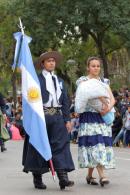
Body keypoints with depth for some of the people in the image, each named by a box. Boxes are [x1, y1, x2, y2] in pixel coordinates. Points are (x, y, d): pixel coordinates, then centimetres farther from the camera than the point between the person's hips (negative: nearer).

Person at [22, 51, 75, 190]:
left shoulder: (59, 81, 18)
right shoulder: (37, 79, 3)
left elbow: (65, 102, 16)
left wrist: (67, 119, 8)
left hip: (57, 116, 4)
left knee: (60, 145, -7)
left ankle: (63, 178, -14)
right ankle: (37, 179, 12)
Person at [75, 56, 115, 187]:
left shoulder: (103, 82, 16)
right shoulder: (83, 81, 4)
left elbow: (112, 99, 5)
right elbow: (82, 97, -10)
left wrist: (108, 107, -16)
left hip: (103, 117, 5)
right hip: (89, 117, -4)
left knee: (102, 144, 2)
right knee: (95, 144, -15)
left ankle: (90, 175, 13)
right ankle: (102, 175, -22)